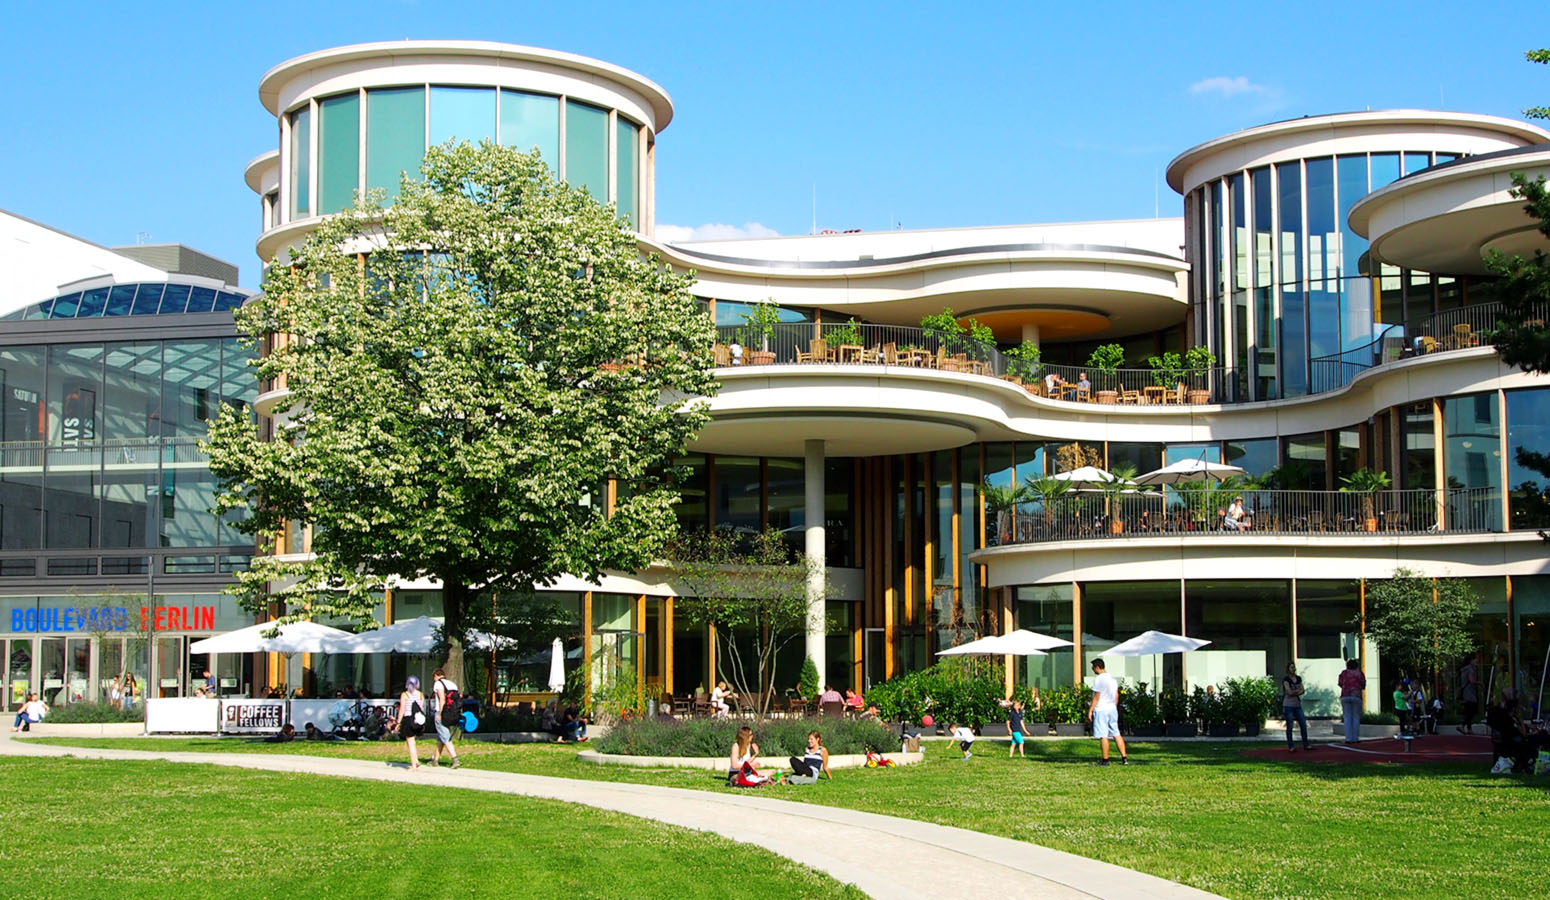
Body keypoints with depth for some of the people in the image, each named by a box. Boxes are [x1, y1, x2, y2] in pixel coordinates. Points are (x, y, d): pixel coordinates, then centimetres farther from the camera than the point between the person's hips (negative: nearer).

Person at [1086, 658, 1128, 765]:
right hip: (1112, 709, 8)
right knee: (1116, 734, 9)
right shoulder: (1112, 678, 12)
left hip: (1101, 709, -8)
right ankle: (1124, 758, 6)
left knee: (1103, 736, -3)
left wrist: (1090, 710, -11)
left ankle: (1105, 760, -1)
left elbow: (1096, 697, -15)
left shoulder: (1098, 679, -13)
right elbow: (1116, 696, 16)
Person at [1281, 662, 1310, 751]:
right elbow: (1289, 692, -15)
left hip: (1297, 705, 6)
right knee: (1289, 726, -2)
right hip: (1288, 705, -6)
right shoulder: (1286, 679, -7)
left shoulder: (1298, 678, 12)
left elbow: (1302, 691, 5)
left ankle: (1305, 745, 10)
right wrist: (1298, 691, -1)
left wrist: (1294, 693, -13)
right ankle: (1291, 747, 4)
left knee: (1303, 725, 2)